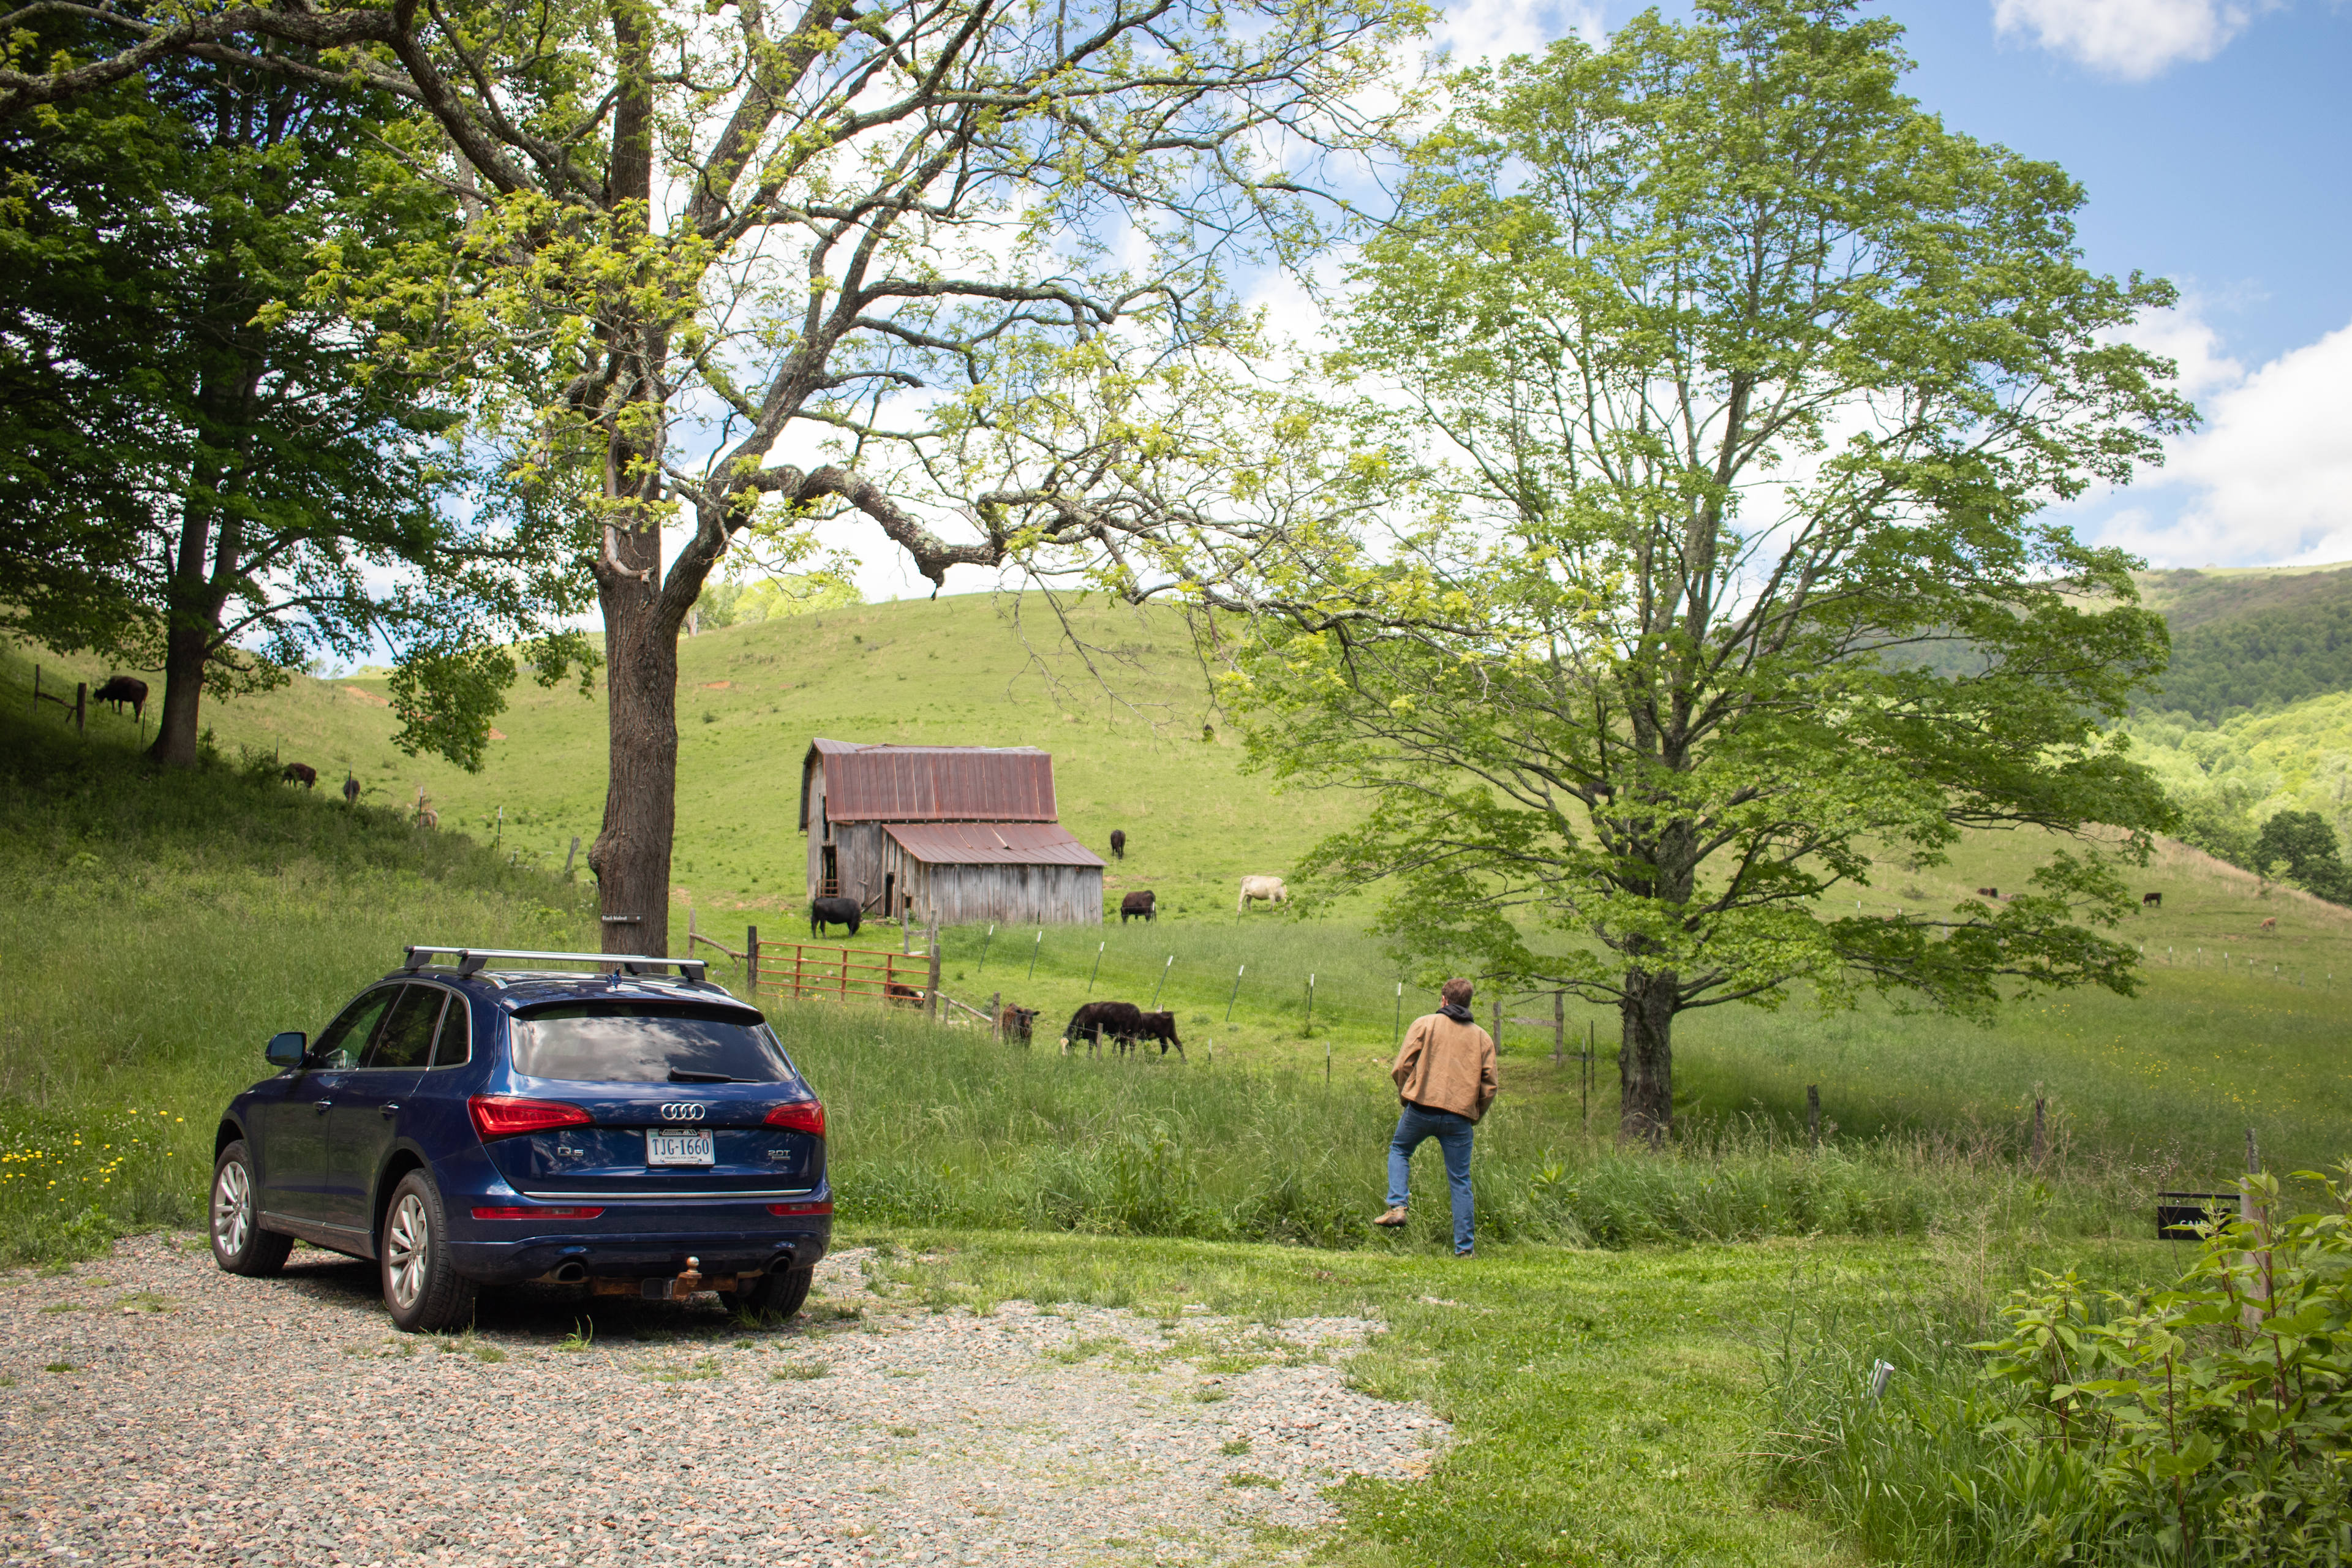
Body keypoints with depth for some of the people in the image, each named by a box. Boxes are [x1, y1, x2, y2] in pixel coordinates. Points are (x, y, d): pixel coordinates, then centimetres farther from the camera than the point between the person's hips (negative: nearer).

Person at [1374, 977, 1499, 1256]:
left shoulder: (1424, 1024, 4)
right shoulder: (1482, 1037, 13)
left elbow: (1402, 1066, -2)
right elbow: (1490, 1085, 8)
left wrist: (1405, 1098, 14)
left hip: (1422, 1108, -2)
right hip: (1460, 1117, 2)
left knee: (1399, 1150, 24)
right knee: (1460, 1182, 8)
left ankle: (1397, 1207, 7)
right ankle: (1464, 1247, 8)